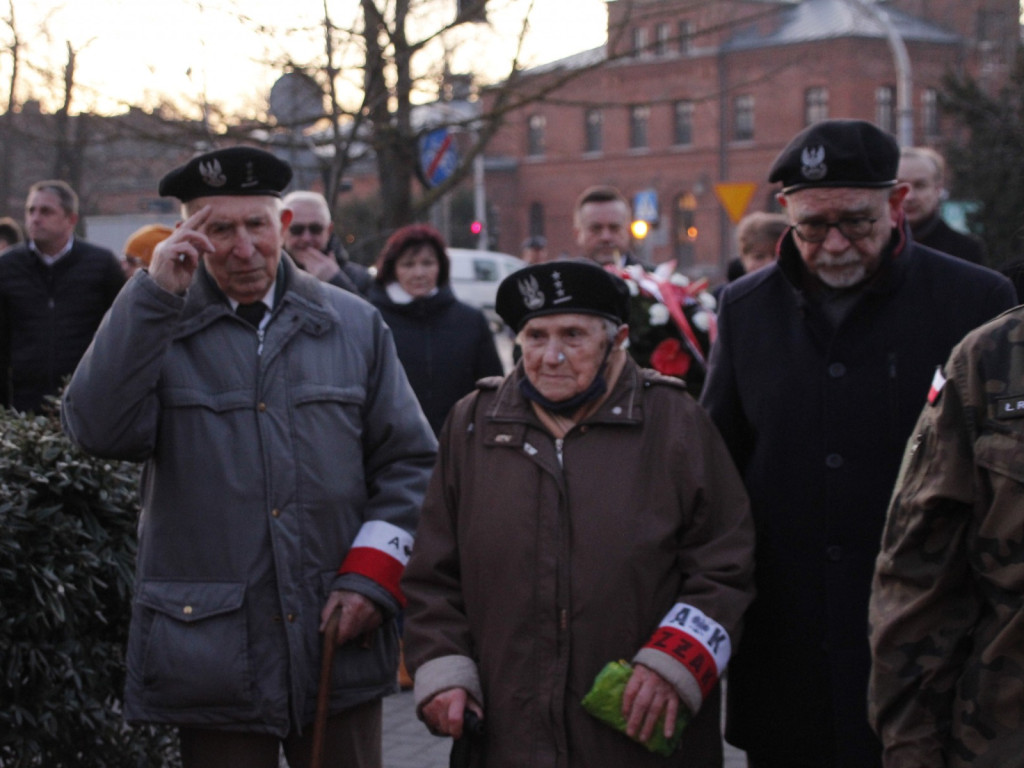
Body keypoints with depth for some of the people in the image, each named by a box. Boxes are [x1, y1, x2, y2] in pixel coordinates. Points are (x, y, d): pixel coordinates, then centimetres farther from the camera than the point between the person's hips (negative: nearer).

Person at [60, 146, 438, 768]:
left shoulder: (356, 326, 9)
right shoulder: (155, 326, 4)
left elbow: (410, 461, 10)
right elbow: (99, 430, -15)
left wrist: (374, 574, -2)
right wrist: (155, 294, -18)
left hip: (342, 641, 2)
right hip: (211, 655, -1)